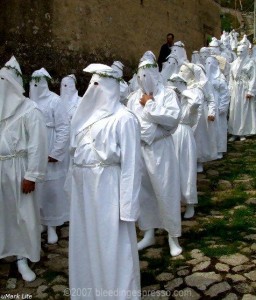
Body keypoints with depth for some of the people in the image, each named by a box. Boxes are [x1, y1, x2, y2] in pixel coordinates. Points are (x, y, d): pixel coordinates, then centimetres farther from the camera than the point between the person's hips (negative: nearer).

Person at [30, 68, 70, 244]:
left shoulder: (54, 101, -8)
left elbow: (64, 128, -11)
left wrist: (56, 153, -14)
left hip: (50, 154, -4)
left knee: (51, 188, 2)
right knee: (36, 189, 10)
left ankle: (52, 225, 16)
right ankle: (40, 221, 26)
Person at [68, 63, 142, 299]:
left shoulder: (123, 119, -13)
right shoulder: (88, 114, 10)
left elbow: (130, 164, -15)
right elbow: (77, 152, 14)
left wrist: (128, 206, -17)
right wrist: (74, 178, 12)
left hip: (108, 189, -8)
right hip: (83, 188, 8)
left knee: (112, 246, 6)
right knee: (86, 243, 19)